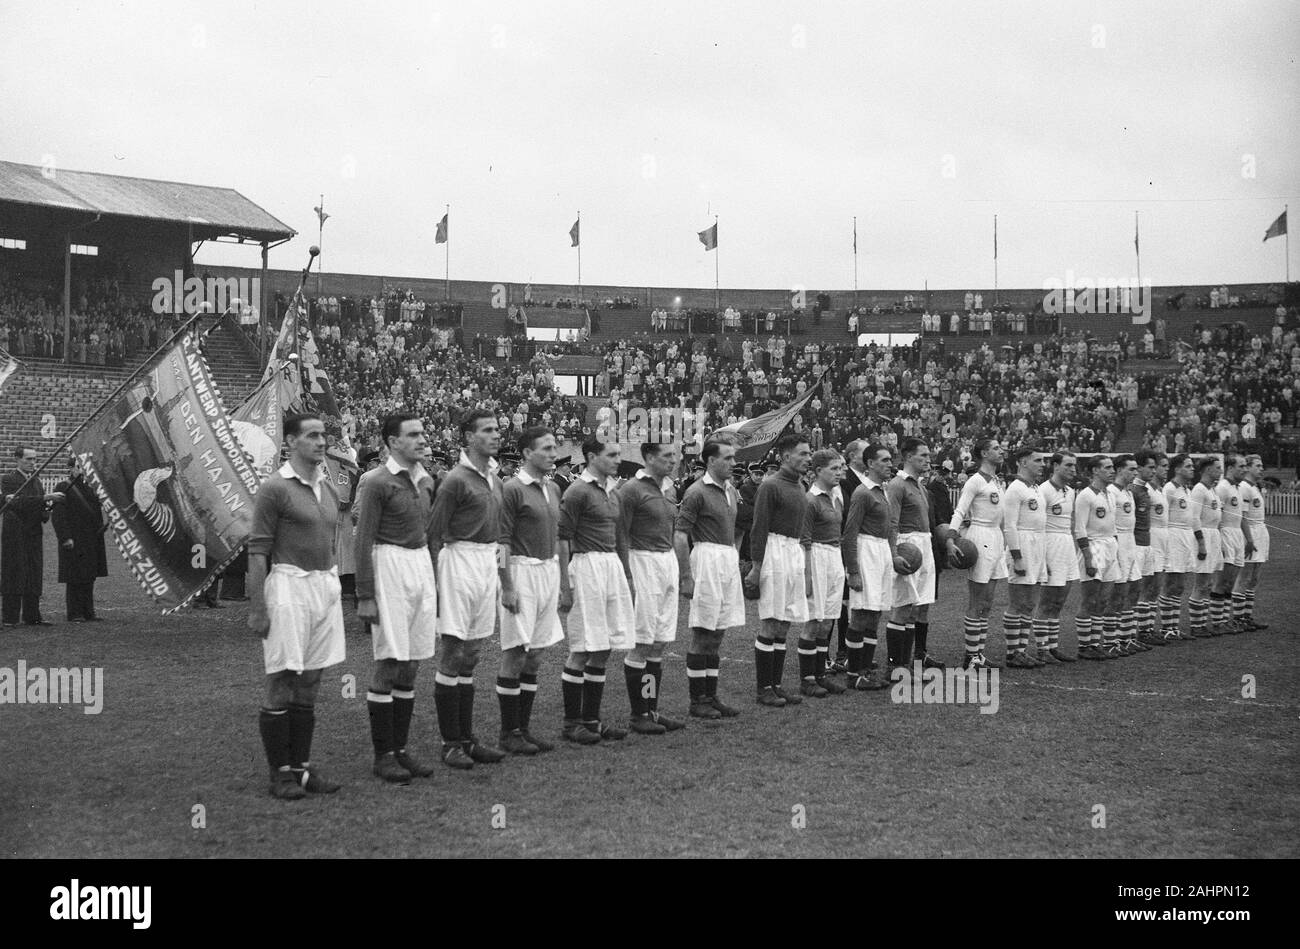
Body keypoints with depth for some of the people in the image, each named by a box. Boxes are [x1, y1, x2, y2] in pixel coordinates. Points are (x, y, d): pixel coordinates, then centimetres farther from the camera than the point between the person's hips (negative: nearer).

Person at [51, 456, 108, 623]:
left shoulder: (89, 489, 16)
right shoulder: (63, 488, -7)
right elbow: (57, 515, -13)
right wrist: (66, 538, -20)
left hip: (91, 543, 7)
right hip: (73, 542, -7)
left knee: (89, 578, 9)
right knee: (74, 578, -4)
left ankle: (88, 612, 15)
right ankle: (74, 614, 0)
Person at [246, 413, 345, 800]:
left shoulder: (328, 489, 13)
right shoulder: (275, 488, -9)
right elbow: (257, 550, -10)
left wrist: (334, 588, 18)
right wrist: (257, 608, -14)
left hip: (326, 587, 7)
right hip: (289, 584, -7)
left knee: (309, 685, 11)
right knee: (281, 684, -1)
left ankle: (302, 766, 18)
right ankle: (280, 772, 6)